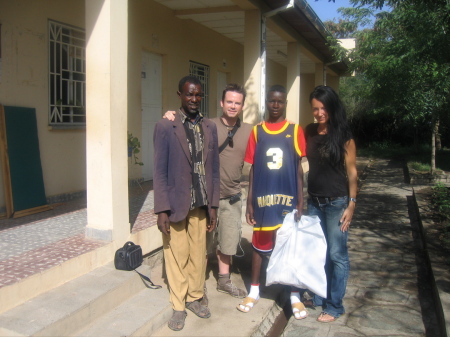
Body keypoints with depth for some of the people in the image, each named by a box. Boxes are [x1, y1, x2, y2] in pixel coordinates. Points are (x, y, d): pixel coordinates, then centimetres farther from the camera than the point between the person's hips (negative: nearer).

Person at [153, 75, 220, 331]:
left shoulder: (210, 127, 7)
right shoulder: (165, 127, -5)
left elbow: (214, 169, 8)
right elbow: (160, 172, -7)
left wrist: (213, 205, 6)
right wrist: (162, 209, -11)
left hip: (201, 205, 4)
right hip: (176, 205, -3)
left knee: (198, 254, 13)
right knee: (177, 257, 7)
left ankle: (195, 298, 31)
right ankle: (178, 306, 22)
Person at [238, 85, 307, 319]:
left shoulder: (295, 131, 0)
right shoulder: (257, 131, 4)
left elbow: (299, 169, 0)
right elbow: (252, 169, 5)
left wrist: (300, 202, -5)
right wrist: (249, 202, 2)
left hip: (287, 199, -1)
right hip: (262, 198, 1)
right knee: (259, 245, 12)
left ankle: (294, 295, 22)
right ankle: (254, 291, 27)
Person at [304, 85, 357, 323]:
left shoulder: (343, 136, -8)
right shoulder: (309, 132, 4)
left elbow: (351, 172, -6)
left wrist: (351, 204, -10)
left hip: (336, 203, -5)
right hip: (314, 201, 5)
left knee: (336, 254, 4)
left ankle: (334, 305, 18)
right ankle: (319, 296, 30)